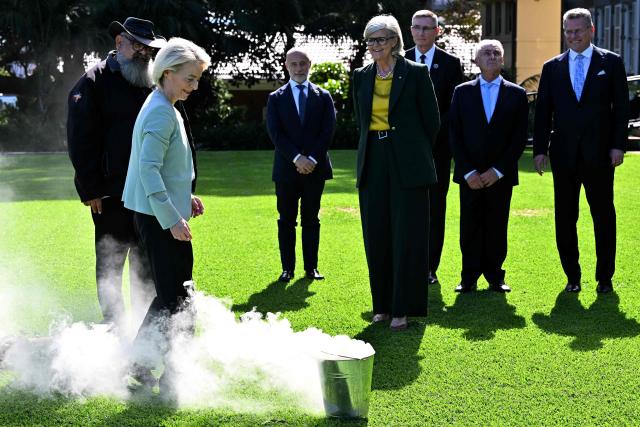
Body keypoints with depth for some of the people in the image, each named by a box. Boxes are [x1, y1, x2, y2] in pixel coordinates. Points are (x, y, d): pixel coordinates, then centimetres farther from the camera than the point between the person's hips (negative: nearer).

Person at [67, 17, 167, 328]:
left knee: (147, 265, 12)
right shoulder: (95, 81, -4)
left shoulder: (152, 84, 13)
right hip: (111, 194, -5)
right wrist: (90, 189, -14)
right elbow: (80, 139, -9)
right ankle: (113, 324, 15)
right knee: (110, 263, 5)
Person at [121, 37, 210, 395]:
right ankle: (142, 369, 2)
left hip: (164, 214, 10)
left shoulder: (166, 109, 16)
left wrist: (185, 198, 15)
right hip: (158, 217, -10)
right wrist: (172, 218, -24)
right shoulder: (161, 112, -17)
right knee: (171, 297, -7)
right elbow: (148, 168, -24)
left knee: (179, 294, 13)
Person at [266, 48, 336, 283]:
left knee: (311, 219, 6)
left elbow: (328, 131, -1)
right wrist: (297, 158, -16)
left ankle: (311, 267, 11)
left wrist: (312, 159, -12)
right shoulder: (276, 98, 5)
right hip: (286, 169, 0)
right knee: (286, 220, 4)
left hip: (315, 168, 0)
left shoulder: (323, 97, 7)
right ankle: (287, 268, 9)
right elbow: (275, 133, -5)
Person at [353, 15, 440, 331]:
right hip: (373, 165, 4)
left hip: (407, 166, -4)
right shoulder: (361, 77, 8)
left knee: (407, 236, -2)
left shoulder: (415, 73, -5)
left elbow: (432, 121, 1)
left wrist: (414, 155, 8)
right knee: (376, 236, 7)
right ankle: (382, 304, 17)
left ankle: (403, 308, 4)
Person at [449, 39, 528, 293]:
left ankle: (495, 277, 13)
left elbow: (520, 137, 1)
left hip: (501, 175, 0)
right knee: (470, 227, 1)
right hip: (469, 175, 0)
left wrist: (498, 171, -8)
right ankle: (469, 278, 9)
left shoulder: (516, 94, 6)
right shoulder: (462, 92, 7)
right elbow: (454, 135, 2)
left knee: (497, 227, 3)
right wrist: (468, 171, -7)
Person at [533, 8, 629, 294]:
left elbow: (621, 107, 1)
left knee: (604, 216, 4)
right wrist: (540, 149, 0)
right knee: (565, 218, 5)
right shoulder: (552, 67, 9)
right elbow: (543, 112, 8)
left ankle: (604, 278, 13)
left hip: (599, 153, -2)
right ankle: (572, 276, 15)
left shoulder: (611, 63, 5)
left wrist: (618, 145, -7)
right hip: (564, 154, 2)